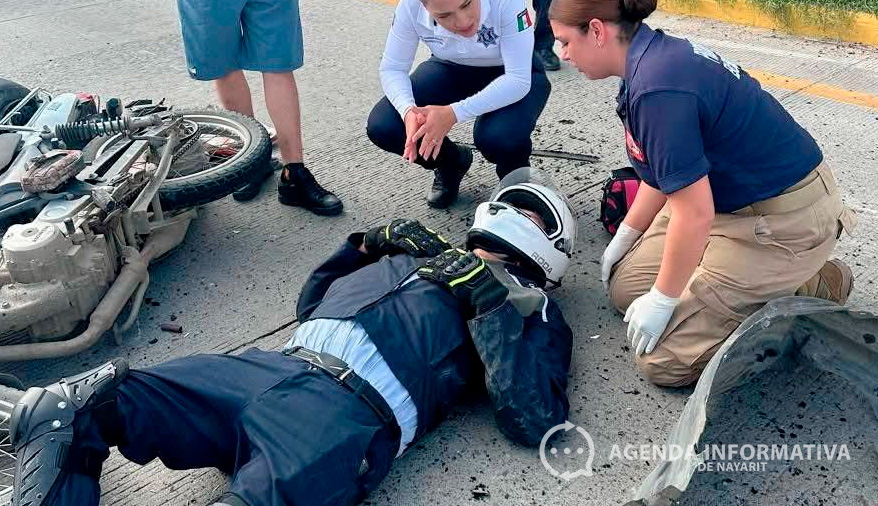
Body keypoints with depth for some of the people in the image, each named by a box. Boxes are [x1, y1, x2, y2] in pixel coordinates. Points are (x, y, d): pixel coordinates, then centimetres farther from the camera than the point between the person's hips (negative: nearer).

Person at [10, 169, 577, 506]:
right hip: (272, 367, 6)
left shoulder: (528, 307, 17)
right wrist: (367, 245, 26)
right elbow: (312, 303, 38)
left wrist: (493, 300, -4)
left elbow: (535, 422, -4)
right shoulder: (424, 253, 33)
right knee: (63, 409, -13)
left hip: (353, 409, -5)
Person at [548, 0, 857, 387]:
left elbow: (696, 214, -26)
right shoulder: (657, 54, 2)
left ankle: (807, 290, 4)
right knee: (625, 287, 13)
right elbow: (665, 171, 15)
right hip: (729, 199, 10)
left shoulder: (657, 88, -29)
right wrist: (624, 239, 24)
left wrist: (662, 300, -12)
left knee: (661, 359, -7)